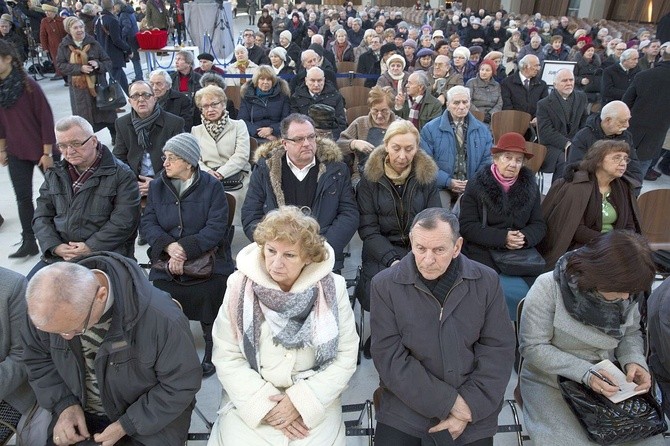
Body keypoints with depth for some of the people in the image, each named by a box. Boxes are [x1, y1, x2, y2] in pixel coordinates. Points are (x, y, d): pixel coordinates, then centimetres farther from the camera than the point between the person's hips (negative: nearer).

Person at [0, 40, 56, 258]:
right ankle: (29, 242, 16)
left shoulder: (28, 85, -15)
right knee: (23, 197, 7)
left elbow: (46, 118, -14)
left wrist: (48, 152, -14)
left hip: (40, 150, -5)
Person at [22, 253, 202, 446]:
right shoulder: (49, 307, -16)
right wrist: (65, 404, -9)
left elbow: (183, 384, -18)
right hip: (79, 413, 3)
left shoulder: (163, 319, -32)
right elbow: (37, 357, 3)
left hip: (149, 419, -2)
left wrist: (126, 426, -18)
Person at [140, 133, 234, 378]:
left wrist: (185, 250, -18)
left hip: (207, 257, -2)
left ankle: (212, 355, 10)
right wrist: (169, 246, -15)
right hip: (167, 260, 3)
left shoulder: (211, 186, 1)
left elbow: (216, 227, -8)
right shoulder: (157, 186, 13)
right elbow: (147, 223, 4)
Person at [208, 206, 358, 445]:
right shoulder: (240, 286, -8)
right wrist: (266, 404, -12)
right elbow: (226, 357, -6)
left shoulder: (332, 288, -9)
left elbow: (346, 357, -5)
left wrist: (301, 401, -11)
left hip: (314, 403, 0)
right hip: (250, 403, 0)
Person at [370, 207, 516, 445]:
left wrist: (470, 407, -10)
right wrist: (450, 402, -15)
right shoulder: (385, 285, -9)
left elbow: (498, 349, -2)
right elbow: (389, 357, -13)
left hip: (474, 409, 2)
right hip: (406, 408, -1)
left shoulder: (486, 281, -3)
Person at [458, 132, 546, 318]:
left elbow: (539, 226, 11)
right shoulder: (476, 186, 0)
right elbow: (467, 226, -6)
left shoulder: (530, 187, 12)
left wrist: (524, 237, -12)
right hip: (484, 254, -4)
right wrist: (502, 238, -16)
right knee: (513, 292, -26)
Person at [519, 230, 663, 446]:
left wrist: (634, 360, -11)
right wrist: (584, 372, -26)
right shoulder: (548, 288, -23)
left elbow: (631, 333, 10)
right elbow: (532, 347, -19)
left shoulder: (627, 292, -7)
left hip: (607, 383, 5)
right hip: (550, 383, -4)